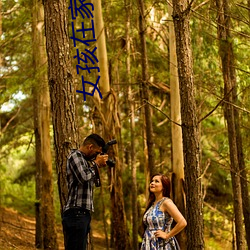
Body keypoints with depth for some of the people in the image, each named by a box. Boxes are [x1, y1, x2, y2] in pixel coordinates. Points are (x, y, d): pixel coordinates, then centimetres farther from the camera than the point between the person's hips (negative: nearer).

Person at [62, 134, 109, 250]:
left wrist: (96, 166, 14)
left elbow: (90, 179, 27)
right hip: (76, 213, -10)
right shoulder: (75, 155, -6)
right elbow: (84, 177, -20)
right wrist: (96, 164, -5)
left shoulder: (84, 159, 22)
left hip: (83, 214, 10)